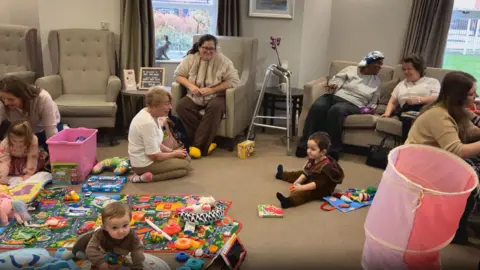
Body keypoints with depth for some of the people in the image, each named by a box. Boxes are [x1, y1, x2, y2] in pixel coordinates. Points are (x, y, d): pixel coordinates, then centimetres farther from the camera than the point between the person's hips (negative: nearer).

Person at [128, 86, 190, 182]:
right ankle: (147, 177, -10)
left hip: (148, 157, 10)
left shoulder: (151, 114, 1)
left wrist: (172, 151, 0)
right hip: (144, 164, -10)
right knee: (185, 165, -5)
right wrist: (175, 154, -9)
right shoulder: (148, 123, -29)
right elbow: (155, 156, -24)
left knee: (185, 158, 13)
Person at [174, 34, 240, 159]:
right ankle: (206, 142, -23)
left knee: (216, 107, -36)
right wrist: (191, 86, -15)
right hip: (194, 97, 3)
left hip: (215, 97, -3)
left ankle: (198, 145, -29)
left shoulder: (223, 61, -8)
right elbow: (178, 75, 5)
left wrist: (211, 89, -20)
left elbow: (234, 81, -13)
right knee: (181, 106, -26)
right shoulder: (190, 58, 1)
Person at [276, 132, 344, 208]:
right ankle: (282, 175, 54)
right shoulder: (312, 159, -4)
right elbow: (306, 172, 2)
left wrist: (302, 187, -40)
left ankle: (289, 201, -64)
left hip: (323, 189, -10)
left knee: (305, 192, -37)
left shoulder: (326, 166, -32)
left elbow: (318, 183, -36)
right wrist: (298, 181, -15)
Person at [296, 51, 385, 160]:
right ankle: (305, 144, -27)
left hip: (351, 104, -1)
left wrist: (370, 108, 1)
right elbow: (336, 80, 6)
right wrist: (332, 86, -17)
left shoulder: (376, 81, 19)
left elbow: (373, 102, 23)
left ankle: (332, 150, -34)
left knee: (336, 110, -38)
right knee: (317, 107, -33)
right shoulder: (351, 69, 14)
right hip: (335, 96, 1)